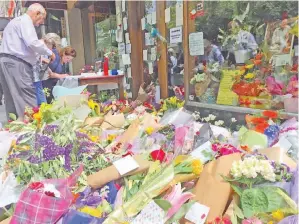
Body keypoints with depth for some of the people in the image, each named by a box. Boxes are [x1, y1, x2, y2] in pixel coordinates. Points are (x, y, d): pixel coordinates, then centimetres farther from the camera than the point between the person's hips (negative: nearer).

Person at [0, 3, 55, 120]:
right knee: (27, 99, -14)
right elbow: (32, 43, -20)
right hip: (15, 62, -10)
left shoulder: (17, 21, 28)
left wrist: (39, 59, 22)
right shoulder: (25, 21, -5)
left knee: (13, 99, 9)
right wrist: (49, 52, -7)